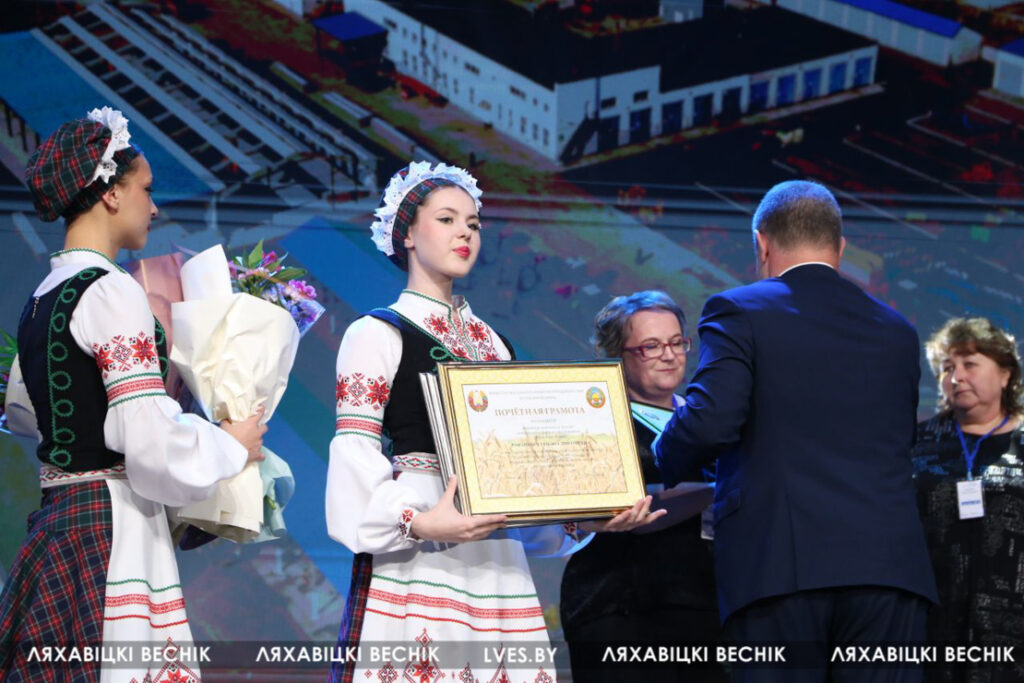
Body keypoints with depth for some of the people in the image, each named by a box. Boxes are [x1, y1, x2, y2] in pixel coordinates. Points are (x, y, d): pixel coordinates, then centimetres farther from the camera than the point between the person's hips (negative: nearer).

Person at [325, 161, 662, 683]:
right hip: (416, 563, -5)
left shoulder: (494, 344, 20)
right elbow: (355, 462, -8)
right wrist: (418, 522, -25)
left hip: (494, 561, 6)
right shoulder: (378, 334, 2)